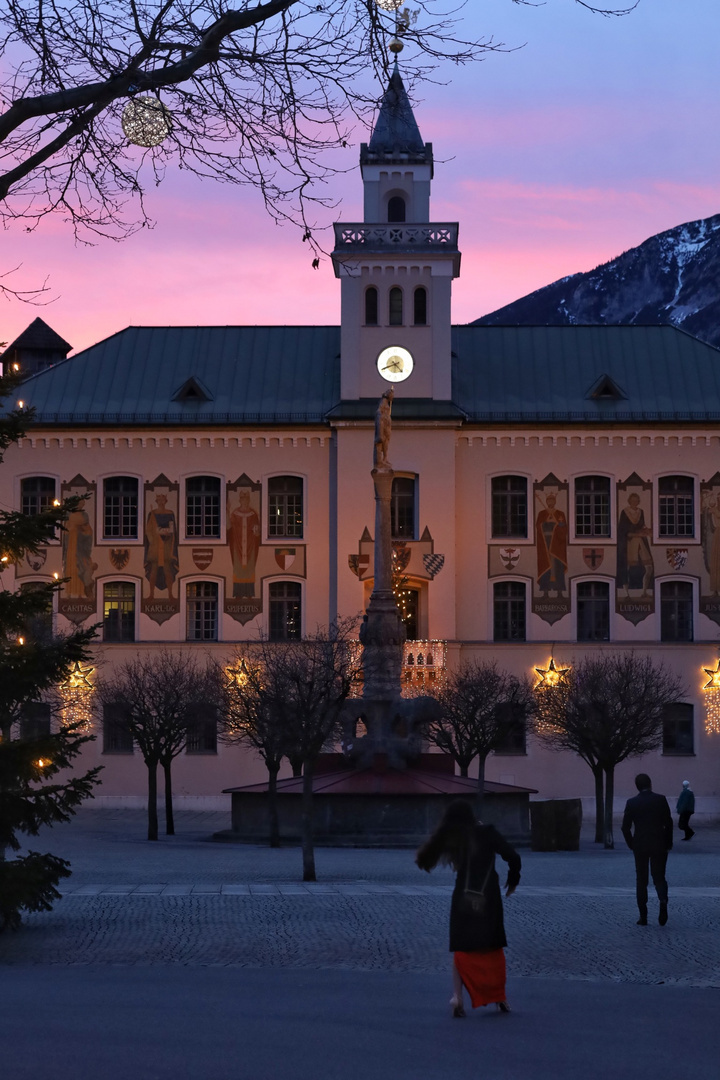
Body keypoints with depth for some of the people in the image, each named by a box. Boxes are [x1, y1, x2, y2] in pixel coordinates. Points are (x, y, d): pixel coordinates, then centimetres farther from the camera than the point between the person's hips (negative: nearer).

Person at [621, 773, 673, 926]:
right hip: (659, 845, 0)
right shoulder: (661, 800, -3)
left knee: (641, 880, 9)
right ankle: (663, 900, -21)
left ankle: (643, 916, 6)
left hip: (640, 846, 0)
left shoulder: (631, 803, -2)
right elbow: (668, 823, -4)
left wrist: (631, 845, 10)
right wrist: (668, 843, 7)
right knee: (659, 877, 10)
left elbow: (625, 827, -3)